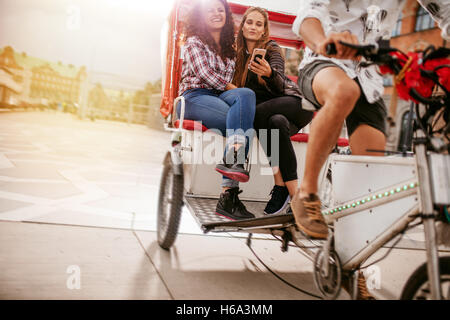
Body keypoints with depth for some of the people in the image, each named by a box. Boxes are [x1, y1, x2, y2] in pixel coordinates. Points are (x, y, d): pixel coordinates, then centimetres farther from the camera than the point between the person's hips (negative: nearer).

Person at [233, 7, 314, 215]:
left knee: (255, 115, -33)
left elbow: (280, 85, -19)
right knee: (277, 123, -35)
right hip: (265, 115, 2)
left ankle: (281, 186, -28)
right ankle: (294, 193, -32)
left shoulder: (272, 49, 0)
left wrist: (269, 73, -41)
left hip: (293, 103, -2)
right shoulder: (239, 53, 12)